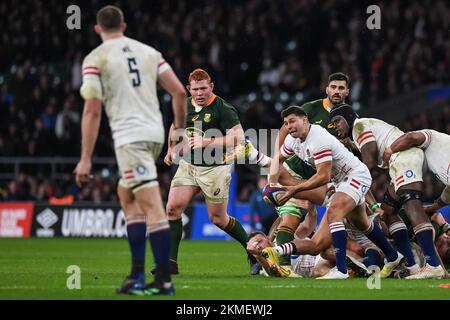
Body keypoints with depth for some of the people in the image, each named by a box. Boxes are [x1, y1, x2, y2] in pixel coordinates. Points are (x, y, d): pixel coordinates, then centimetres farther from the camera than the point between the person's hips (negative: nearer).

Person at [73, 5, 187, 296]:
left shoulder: (95, 59, -2)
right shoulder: (148, 52, 12)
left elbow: (92, 111, -7)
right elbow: (179, 91, 7)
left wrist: (86, 159, -6)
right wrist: (180, 130, 20)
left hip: (129, 138, -6)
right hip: (155, 133, 6)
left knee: (153, 207, -11)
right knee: (127, 196, 21)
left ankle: (164, 280, -14)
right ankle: (137, 275, 17)